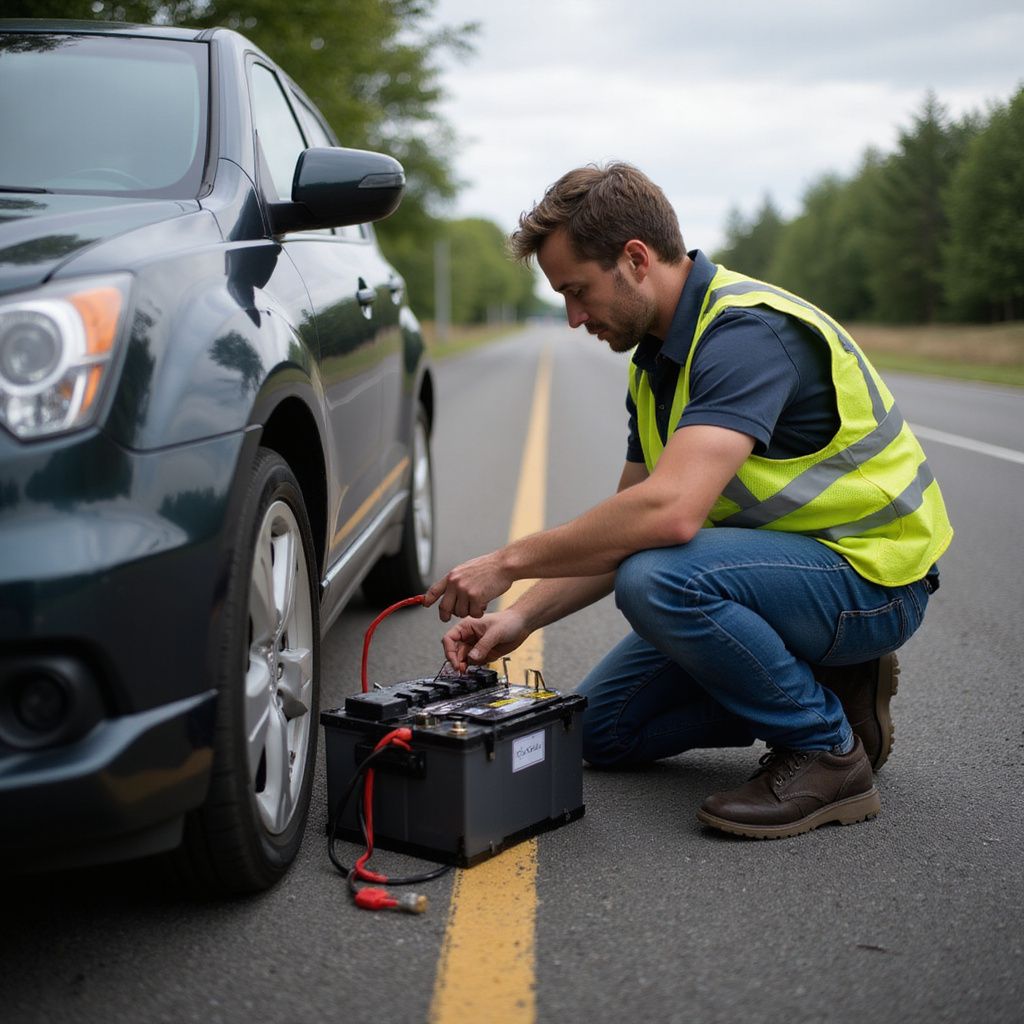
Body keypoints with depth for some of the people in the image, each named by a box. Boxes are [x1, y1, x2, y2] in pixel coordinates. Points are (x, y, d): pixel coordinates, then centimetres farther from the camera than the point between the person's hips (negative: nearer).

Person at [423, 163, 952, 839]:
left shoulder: (749, 329, -25)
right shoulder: (657, 361, 5)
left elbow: (667, 512, -38)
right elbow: (622, 531, 9)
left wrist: (508, 563, -27)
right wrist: (521, 618, -3)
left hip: (870, 574, -9)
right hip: (784, 558, 9)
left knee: (658, 578, -35)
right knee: (602, 729, 9)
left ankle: (826, 751, -13)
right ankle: (826, 692, 13)